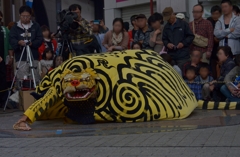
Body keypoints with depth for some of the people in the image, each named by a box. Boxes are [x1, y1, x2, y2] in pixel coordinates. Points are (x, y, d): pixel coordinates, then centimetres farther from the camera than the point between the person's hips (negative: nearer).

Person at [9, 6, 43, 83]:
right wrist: (18, 42, -25)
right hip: (21, 58, -1)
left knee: (35, 79, 3)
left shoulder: (36, 26, 9)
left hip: (34, 57, 1)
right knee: (22, 79, -8)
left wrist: (32, 43, -17)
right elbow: (11, 39, -4)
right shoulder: (15, 27, 7)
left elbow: (40, 39, 2)